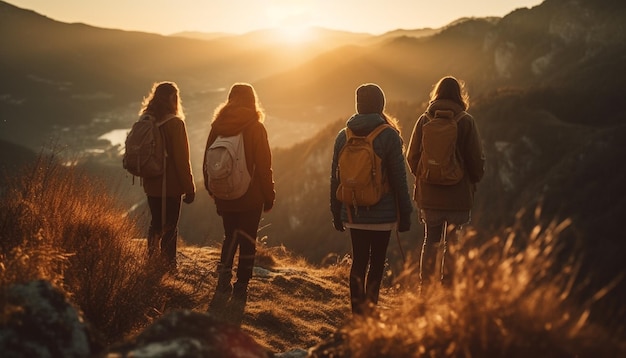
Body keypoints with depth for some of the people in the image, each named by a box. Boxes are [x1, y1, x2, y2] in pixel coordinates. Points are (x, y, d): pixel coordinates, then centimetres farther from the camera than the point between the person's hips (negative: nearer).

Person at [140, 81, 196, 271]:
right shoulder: (175, 123, -15)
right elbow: (182, 159, -15)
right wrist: (189, 188, -9)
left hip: (151, 184, 6)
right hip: (171, 185, -6)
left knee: (156, 223, 17)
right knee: (170, 227, 0)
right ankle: (168, 267, 1)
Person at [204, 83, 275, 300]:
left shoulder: (217, 127, 0)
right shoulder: (255, 128, -10)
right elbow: (264, 165, -9)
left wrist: (213, 191, 18)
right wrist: (269, 196, 0)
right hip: (251, 196, -3)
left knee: (230, 236, 20)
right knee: (247, 240, 7)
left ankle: (224, 274, 2)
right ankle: (241, 286, 9)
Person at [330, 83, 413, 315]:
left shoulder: (343, 136, 3)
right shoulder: (389, 135, -8)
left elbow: (335, 179, 7)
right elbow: (399, 178, -7)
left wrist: (336, 213, 15)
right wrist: (405, 213, 1)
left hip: (353, 214, 3)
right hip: (382, 214, -3)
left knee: (358, 262, 11)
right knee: (377, 263, 4)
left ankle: (357, 312, 10)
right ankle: (369, 311, 0)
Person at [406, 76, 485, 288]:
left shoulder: (424, 120, -1)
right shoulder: (466, 121, -7)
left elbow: (412, 158, 3)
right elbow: (476, 159, -6)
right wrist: (473, 182, 12)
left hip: (429, 194, 2)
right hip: (458, 195, -2)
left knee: (430, 241, 13)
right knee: (453, 243, 6)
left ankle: (426, 288, 15)